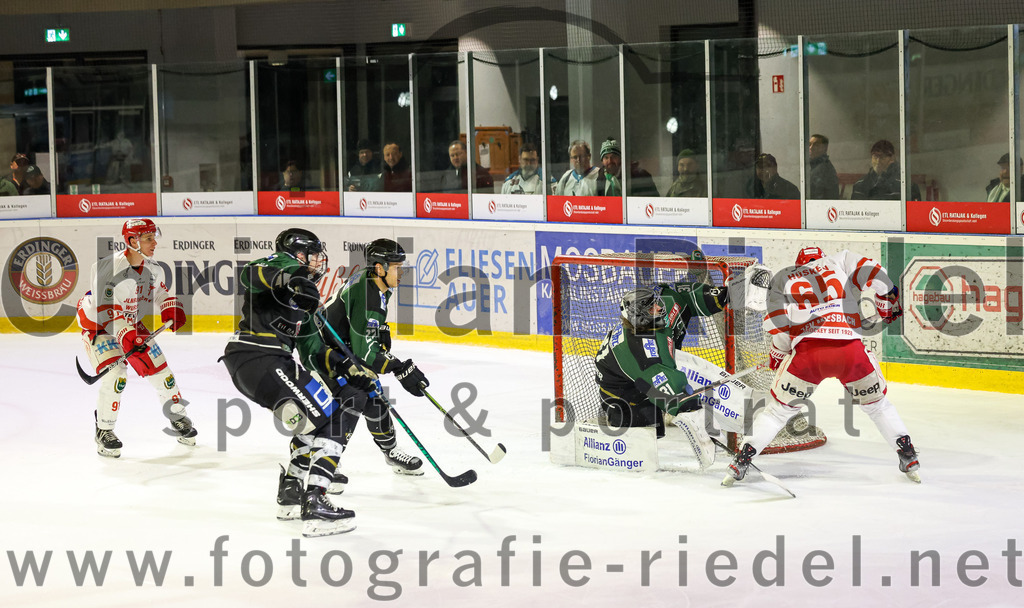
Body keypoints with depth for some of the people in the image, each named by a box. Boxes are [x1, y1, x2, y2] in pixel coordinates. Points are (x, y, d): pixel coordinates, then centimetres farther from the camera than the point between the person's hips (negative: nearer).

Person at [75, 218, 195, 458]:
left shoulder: (148, 265, -6)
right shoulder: (109, 267, -30)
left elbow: (157, 287, 16)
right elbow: (104, 308, -34)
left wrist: (171, 307, -1)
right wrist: (126, 335, -42)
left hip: (131, 323, 7)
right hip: (98, 326, -7)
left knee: (158, 367, 4)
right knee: (115, 377, -22)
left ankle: (178, 417, 25)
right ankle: (103, 431, -5)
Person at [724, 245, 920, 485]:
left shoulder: (783, 278, 22)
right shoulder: (839, 261, 22)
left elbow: (777, 323, 10)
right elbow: (876, 275, 7)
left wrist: (777, 355, 25)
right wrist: (888, 304, 23)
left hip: (807, 351, 0)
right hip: (850, 348, 1)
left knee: (779, 409, 17)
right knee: (876, 404, 25)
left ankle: (742, 460, 11)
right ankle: (909, 458, 22)